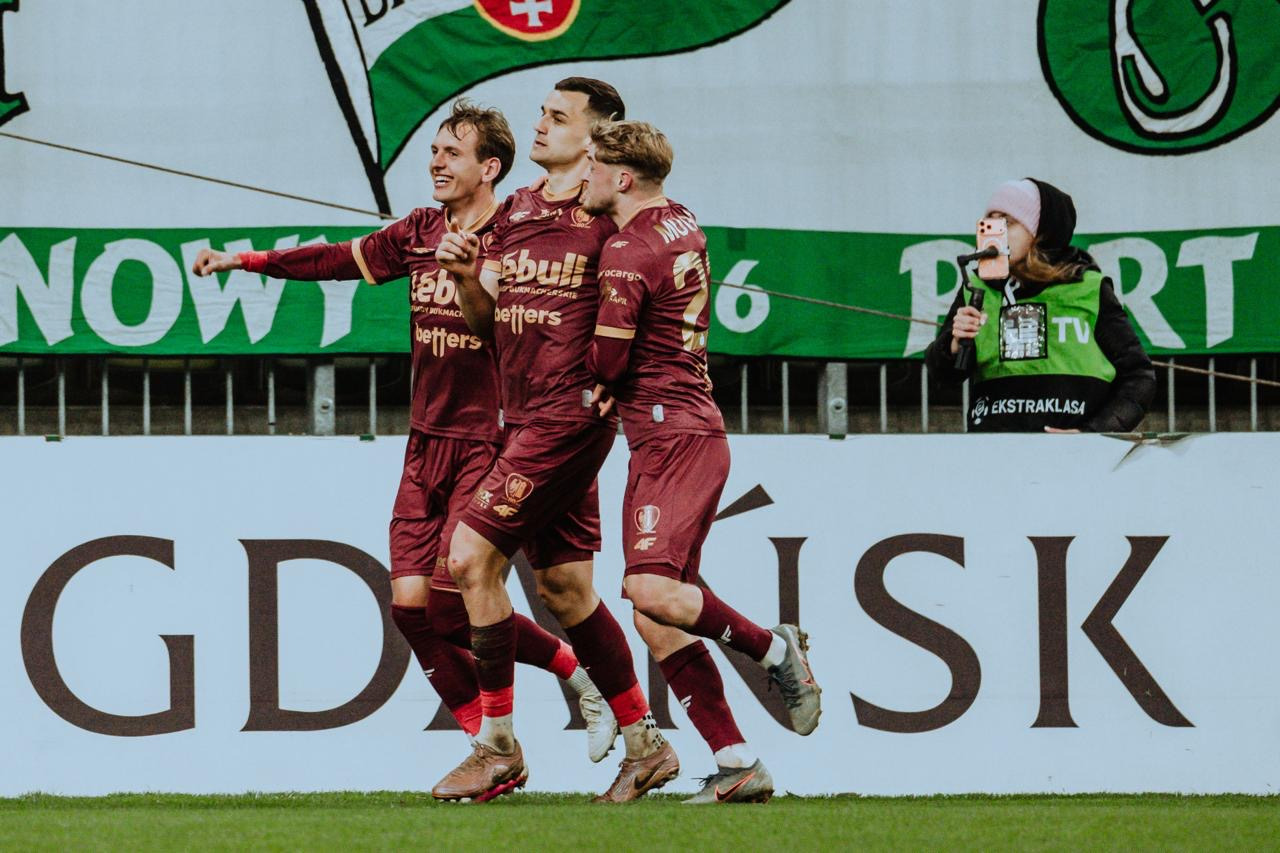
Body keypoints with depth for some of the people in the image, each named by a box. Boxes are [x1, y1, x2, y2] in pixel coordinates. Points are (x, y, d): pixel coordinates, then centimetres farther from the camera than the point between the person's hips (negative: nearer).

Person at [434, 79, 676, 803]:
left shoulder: (609, 216, -8)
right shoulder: (515, 212, 15)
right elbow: (487, 323, 15)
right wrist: (468, 278, -3)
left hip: (571, 413, -8)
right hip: (525, 416, 8)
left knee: (472, 557, -12)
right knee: (565, 586, 11)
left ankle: (499, 747, -6)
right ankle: (646, 743, 20)